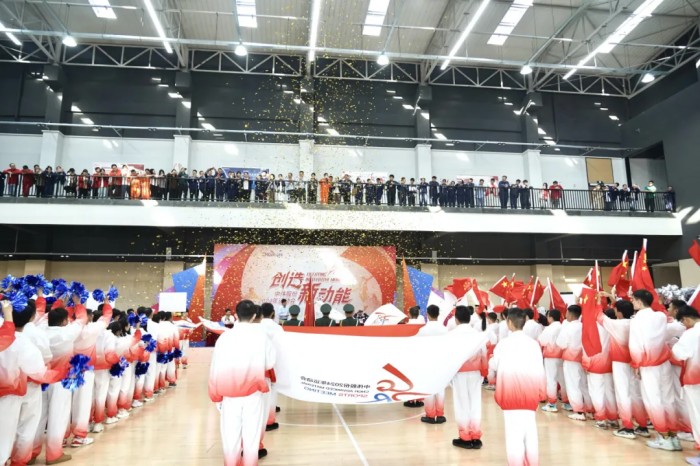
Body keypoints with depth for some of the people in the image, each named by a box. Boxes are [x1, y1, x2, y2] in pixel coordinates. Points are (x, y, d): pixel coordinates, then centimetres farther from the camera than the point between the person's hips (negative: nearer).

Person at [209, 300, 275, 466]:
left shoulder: (225, 336, -4)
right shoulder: (261, 335, -6)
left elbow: (215, 368, -1)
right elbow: (270, 363, -1)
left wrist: (217, 395, 8)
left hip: (229, 394, 1)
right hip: (253, 393, -1)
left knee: (230, 436, 12)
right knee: (251, 435, 8)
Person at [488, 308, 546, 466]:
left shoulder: (503, 344, -8)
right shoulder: (534, 343, -3)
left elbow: (494, 366, 5)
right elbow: (540, 370, -1)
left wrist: (490, 361, 27)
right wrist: (541, 391, 10)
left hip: (511, 392, -3)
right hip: (530, 391, 3)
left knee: (514, 428, 2)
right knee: (530, 427, 13)